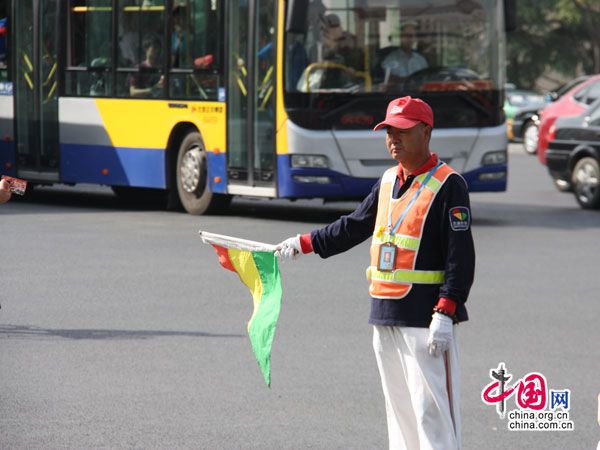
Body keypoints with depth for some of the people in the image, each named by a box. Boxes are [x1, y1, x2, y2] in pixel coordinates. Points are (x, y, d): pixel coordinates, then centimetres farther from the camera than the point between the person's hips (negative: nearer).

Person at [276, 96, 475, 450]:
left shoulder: (448, 185, -8)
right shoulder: (389, 181, 15)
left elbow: (461, 257, -13)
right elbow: (355, 227, 29)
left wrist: (445, 314, -20)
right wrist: (305, 244, 27)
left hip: (426, 316, -8)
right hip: (385, 314, 8)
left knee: (431, 408, -11)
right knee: (398, 406, 11)